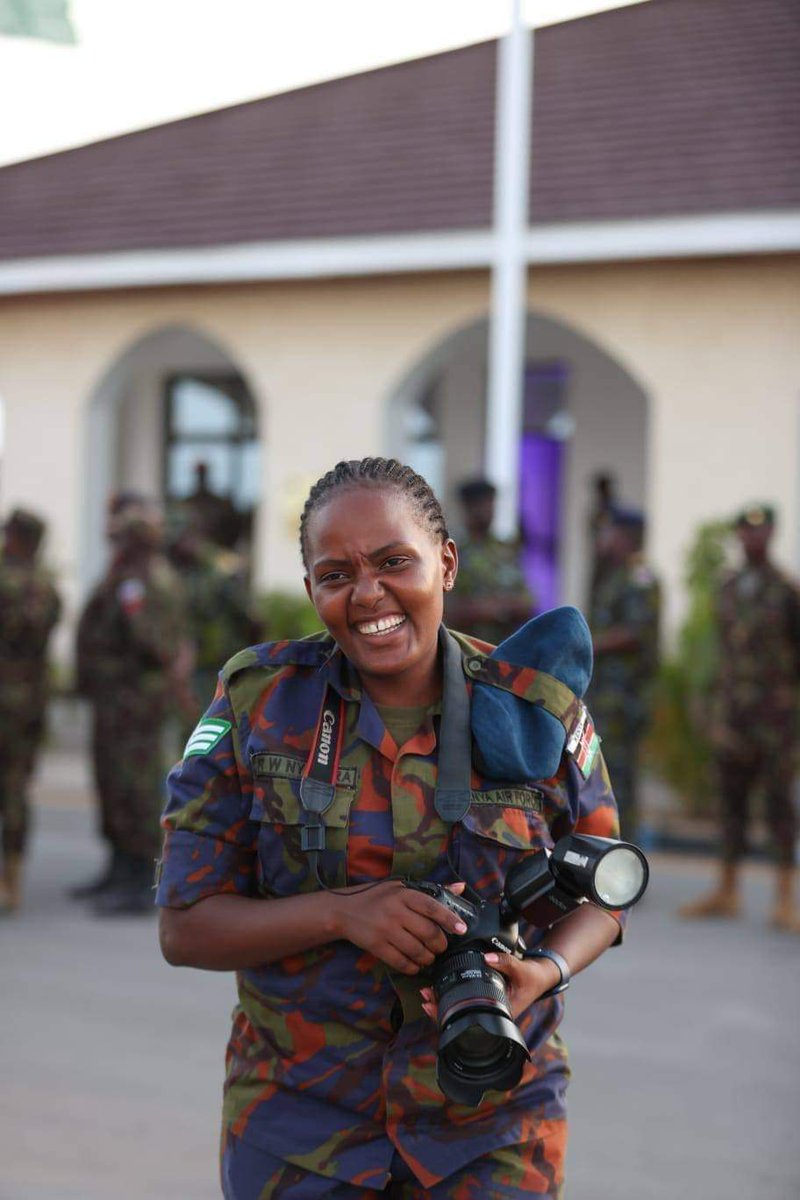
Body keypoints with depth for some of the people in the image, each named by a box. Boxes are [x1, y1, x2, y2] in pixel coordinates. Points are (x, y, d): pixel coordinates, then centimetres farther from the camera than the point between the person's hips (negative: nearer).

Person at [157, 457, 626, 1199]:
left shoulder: (535, 709, -4)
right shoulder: (256, 703, -6)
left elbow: (603, 891, 7)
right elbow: (184, 928, -6)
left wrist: (544, 970, -16)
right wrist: (341, 913, -22)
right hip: (300, 1110, 0)